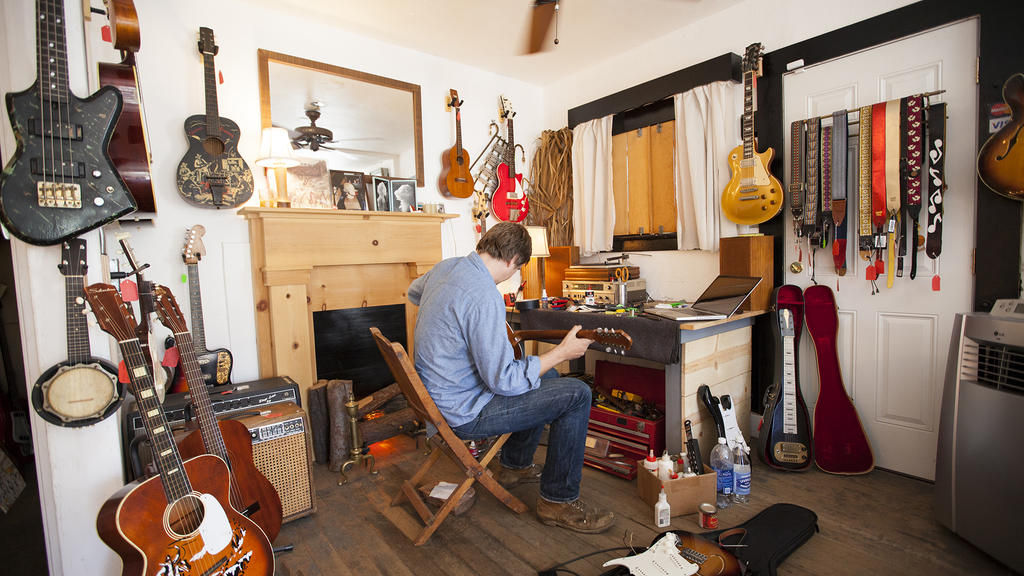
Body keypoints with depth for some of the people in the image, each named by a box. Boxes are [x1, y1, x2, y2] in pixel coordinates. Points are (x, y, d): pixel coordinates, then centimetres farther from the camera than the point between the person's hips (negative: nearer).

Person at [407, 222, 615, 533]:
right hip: (465, 412, -10)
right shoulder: (484, 297, -29)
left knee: (547, 377, 22)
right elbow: (503, 380, -26)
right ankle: (559, 500, 6)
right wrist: (562, 352, -17)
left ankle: (515, 464, 35)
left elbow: (414, 291, 25)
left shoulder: (445, 267, 1)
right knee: (577, 395, -10)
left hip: (440, 392, 10)